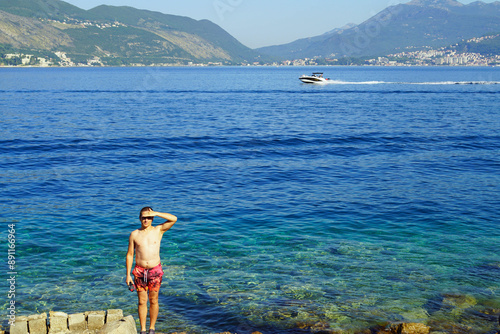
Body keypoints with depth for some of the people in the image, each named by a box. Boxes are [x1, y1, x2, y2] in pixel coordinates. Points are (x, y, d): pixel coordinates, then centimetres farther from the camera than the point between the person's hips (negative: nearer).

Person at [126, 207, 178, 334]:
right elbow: (129, 255, 6)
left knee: (153, 301, 7)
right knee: (142, 302, 6)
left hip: (155, 271, -1)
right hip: (139, 271, 1)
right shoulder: (134, 234, 3)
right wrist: (128, 275, 2)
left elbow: (174, 219, -12)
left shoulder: (158, 230, 0)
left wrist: (155, 213, -16)